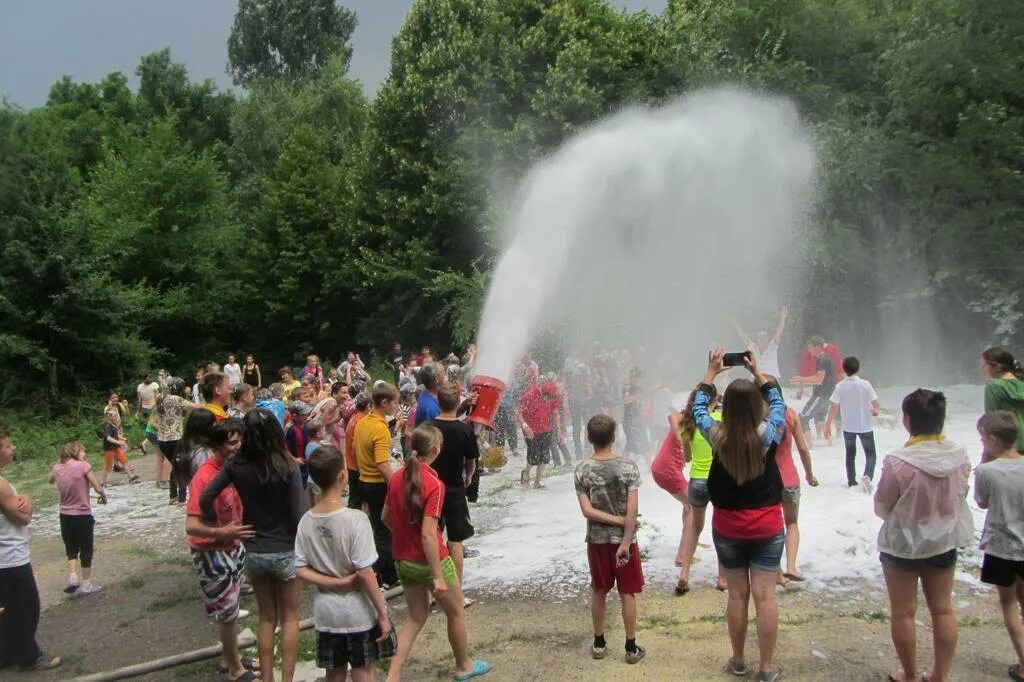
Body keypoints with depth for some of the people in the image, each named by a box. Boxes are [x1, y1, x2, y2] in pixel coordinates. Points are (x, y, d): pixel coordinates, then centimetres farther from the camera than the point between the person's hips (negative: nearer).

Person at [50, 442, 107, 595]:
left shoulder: (57, 468, 0)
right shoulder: (83, 466, -15)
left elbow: (51, 481, 24)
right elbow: (98, 488, -11)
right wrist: (103, 495, 10)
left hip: (65, 516, 4)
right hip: (83, 516, -4)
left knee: (71, 549, 21)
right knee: (86, 551, 10)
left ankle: (72, 577, 7)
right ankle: (86, 585, 19)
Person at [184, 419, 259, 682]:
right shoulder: (204, 477, -26)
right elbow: (191, 526, -31)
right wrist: (222, 532, -45)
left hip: (233, 546, 7)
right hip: (211, 552, -7)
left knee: (231, 607, 20)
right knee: (227, 611, 4)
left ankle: (229, 657, 39)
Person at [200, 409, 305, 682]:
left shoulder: (236, 464, -8)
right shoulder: (287, 466, -17)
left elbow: (205, 499, -10)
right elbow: (297, 514, -15)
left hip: (252, 552, 3)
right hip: (285, 551, -3)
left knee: (267, 618, 20)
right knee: (289, 618, 14)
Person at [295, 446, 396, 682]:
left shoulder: (306, 521, -6)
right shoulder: (355, 519, -22)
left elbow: (300, 571, -4)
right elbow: (365, 574, -20)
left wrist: (334, 583, -7)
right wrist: (382, 614, -12)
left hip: (325, 611, 4)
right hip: (358, 612, -4)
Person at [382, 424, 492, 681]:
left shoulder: (397, 477, -2)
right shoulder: (433, 484, -23)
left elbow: (385, 517, 10)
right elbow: (428, 534, -26)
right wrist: (438, 577, -22)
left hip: (404, 560, 7)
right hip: (430, 560, -6)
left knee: (416, 617, 20)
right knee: (456, 612, 18)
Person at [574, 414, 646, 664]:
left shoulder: (583, 470, -9)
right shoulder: (628, 466, -13)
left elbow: (587, 510, -13)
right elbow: (632, 510, -16)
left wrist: (617, 520, -9)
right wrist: (626, 542, -14)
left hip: (597, 539, 2)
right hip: (623, 539, -1)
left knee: (598, 591, 15)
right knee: (627, 593, 9)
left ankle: (599, 643, 25)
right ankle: (631, 647, 16)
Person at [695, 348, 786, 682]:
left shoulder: (717, 436, -14)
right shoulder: (767, 433, -15)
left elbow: (699, 408, 6)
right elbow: (778, 403, 6)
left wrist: (711, 372, 14)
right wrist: (757, 373, 13)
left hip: (727, 527, 1)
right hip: (767, 526, -1)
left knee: (737, 595, 11)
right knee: (765, 596, 5)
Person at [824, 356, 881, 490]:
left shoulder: (840, 386, -11)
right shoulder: (865, 384, -13)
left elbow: (833, 408, -11)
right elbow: (876, 405, -8)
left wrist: (828, 425, -4)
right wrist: (876, 411, 15)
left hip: (848, 427, 2)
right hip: (865, 426, -2)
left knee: (850, 453, 21)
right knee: (870, 454, 9)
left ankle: (851, 480, 26)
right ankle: (867, 476, -15)